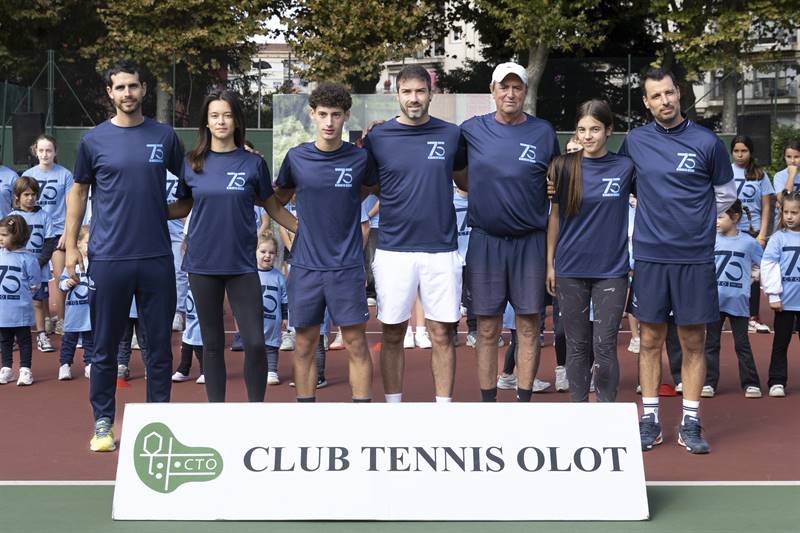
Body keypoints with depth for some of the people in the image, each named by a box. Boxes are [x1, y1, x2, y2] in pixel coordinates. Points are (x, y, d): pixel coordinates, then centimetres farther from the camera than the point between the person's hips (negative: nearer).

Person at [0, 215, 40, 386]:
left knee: (23, 339, 5)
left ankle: (25, 370, 11)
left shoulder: (27, 258, -10)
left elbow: (34, 284, -4)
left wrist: (22, 295, -5)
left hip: (20, 309, -4)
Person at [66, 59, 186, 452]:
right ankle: (103, 422, 18)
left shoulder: (164, 136, 5)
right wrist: (71, 245, 4)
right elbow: (78, 192, 9)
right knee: (105, 346, 6)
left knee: (160, 344, 7)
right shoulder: (94, 140, 3)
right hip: (108, 258, -1)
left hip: (157, 257, 1)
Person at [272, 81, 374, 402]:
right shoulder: (296, 157, 2)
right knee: (304, 344, 7)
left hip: (347, 265, -1)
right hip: (305, 264, 1)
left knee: (356, 343, 0)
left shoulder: (360, 158, 0)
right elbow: (278, 199, 16)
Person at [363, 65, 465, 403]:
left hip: (441, 250, 1)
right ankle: (393, 405, 19)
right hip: (393, 249, 0)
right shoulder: (377, 137, 1)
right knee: (392, 335, 7)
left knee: (441, 334, 5)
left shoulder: (451, 135, 5)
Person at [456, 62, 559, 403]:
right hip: (485, 241, 0)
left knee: (528, 326, 4)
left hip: (530, 242, 0)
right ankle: (488, 404, 13)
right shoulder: (472, 130, 4)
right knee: (487, 328, 4)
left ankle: (524, 402, 13)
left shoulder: (543, 132, 4)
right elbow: (462, 180, 16)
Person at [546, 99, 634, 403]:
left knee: (604, 346, -2)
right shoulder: (564, 167, 0)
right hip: (570, 270, 1)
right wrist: (549, 264, 4)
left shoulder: (625, 167, -1)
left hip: (611, 269, -1)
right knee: (577, 345, 8)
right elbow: (554, 216, 6)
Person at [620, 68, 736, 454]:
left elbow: (726, 193, 12)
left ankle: (690, 424, 12)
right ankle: (650, 420, 15)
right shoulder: (635, 141, 4)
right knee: (650, 339, 6)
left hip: (695, 256, -1)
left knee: (693, 342, 4)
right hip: (650, 255, 1)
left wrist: (696, 220, 11)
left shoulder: (707, 142, -1)